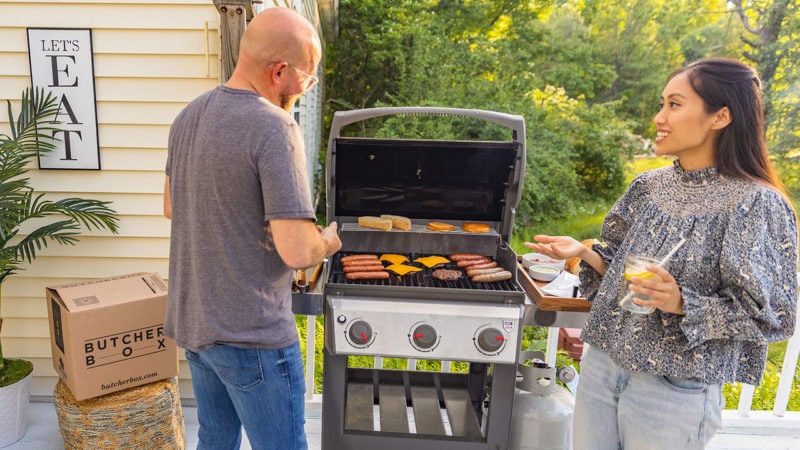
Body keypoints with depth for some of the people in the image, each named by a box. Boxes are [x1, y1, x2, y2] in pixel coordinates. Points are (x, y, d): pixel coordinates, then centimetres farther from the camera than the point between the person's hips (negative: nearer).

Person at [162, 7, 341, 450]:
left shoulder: (188, 115, 4)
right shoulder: (275, 128, -22)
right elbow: (296, 251, -25)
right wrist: (329, 241, -5)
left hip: (192, 320, 8)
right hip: (250, 333, -8)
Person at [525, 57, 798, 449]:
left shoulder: (755, 204, -14)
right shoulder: (649, 185, 3)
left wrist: (682, 303, -25)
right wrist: (583, 252, -5)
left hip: (674, 388, -5)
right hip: (602, 362, 5)